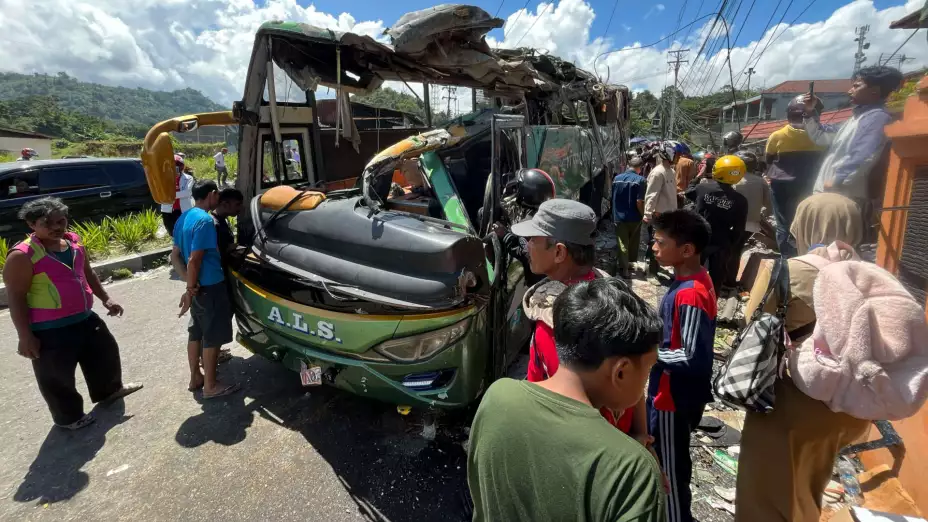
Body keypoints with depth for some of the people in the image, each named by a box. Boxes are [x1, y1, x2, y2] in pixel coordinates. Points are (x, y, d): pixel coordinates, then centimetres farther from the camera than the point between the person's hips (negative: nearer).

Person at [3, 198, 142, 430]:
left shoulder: (74, 241, 2)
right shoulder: (22, 256, -20)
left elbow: (87, 273, 16)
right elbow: (16, 297, -17)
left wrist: (105, 299, 17)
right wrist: (25, 336, -17)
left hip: (85, 318, 8)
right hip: (50, 330, -7)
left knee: (105, 352, 24)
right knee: (57, 377, 10)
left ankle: (108, 390, 48)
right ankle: (68, 417, 31)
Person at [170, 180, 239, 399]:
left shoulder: (183, 218, 10)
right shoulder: (205, 220, -20)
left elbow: (175, 256, 11)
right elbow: (194, 260, -22)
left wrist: (189, 283, 2)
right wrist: (190, 289, -13)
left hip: (198, 285, 9)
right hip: (210, 286, -9)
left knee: (196, 332, 18)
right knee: (213, 336, 2)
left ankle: (195, 378, 31)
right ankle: (211, 386, 12)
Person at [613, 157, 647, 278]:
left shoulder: (617, 178, 1)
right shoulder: (641, 180, -12)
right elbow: (639, 202, -18)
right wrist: (644, 215, -5)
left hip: (619, 216, 2)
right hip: (634, 217, -2)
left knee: (622, 244, 6)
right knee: (633, 242, 18)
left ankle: (623, 269, 7)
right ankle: (630, 262, 33)